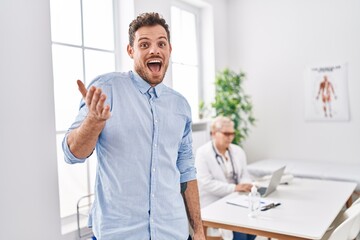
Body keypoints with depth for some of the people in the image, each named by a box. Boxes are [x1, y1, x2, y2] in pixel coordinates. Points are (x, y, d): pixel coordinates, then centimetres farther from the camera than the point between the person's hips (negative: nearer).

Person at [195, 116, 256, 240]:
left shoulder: (238, 151, 10)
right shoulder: (202, 152, -9)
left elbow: (244, 175, 10)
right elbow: (206, 183, -18)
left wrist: (246, 185, -14)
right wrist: (234, 188, -24)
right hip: (212, 204, -6)